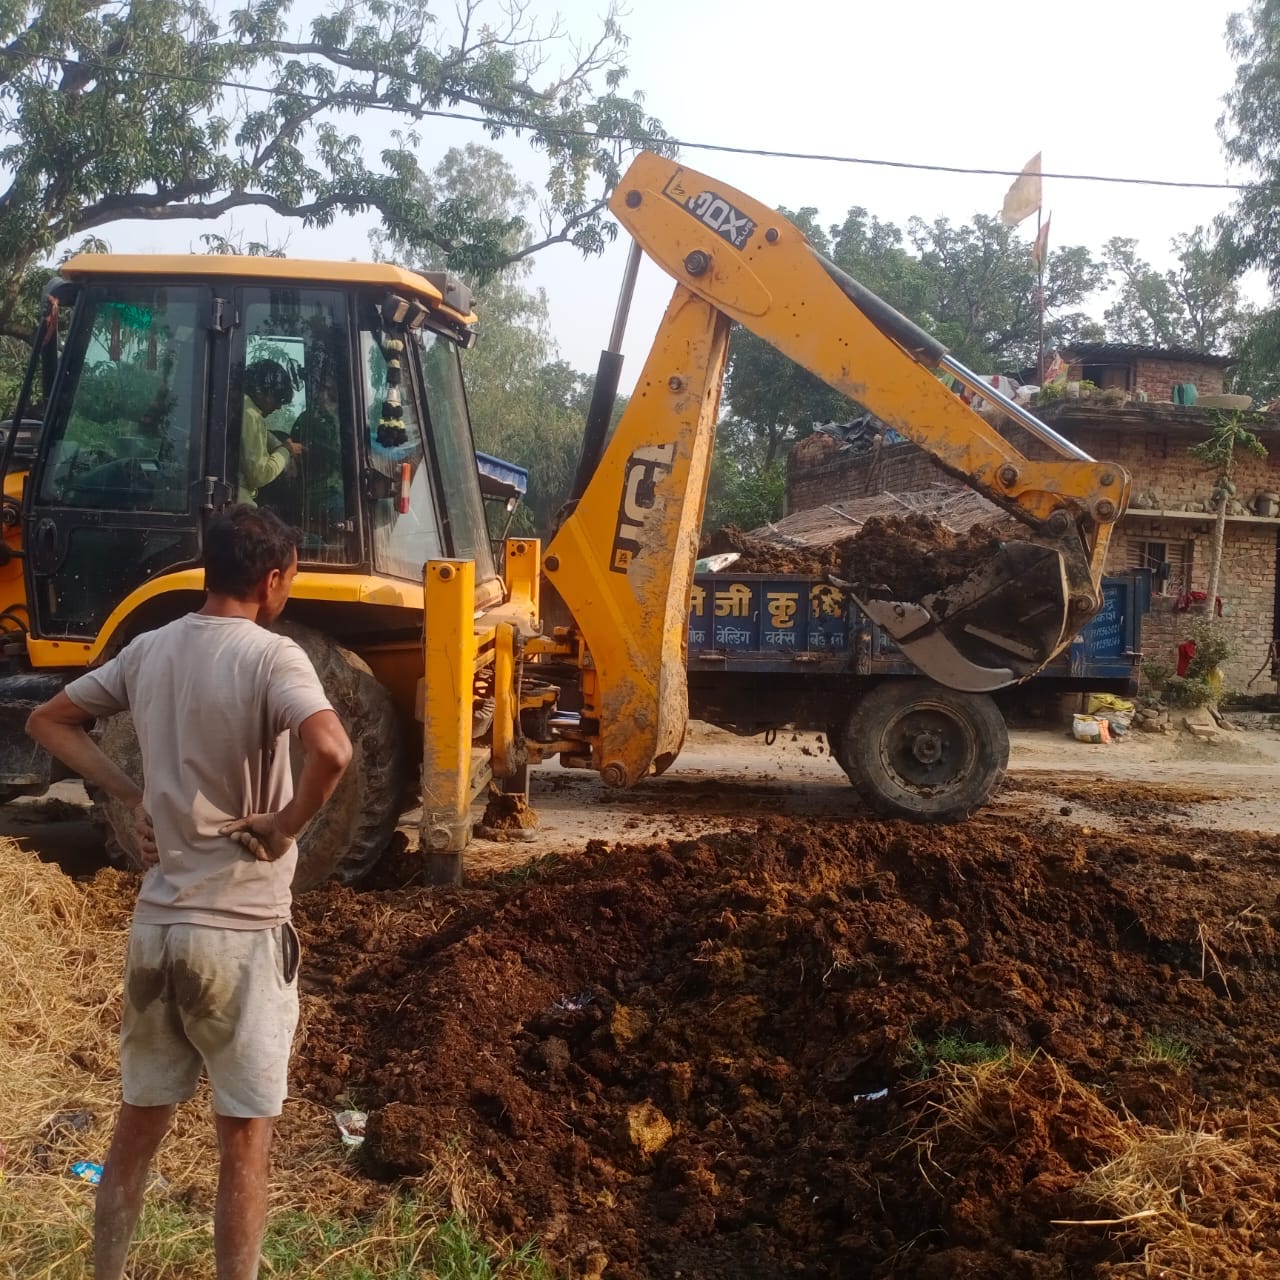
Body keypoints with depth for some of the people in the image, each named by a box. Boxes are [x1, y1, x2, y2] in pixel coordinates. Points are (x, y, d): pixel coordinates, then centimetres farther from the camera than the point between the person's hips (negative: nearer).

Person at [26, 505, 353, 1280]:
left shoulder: (148, 650, 4)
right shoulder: (270, 656, -16)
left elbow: (49, 722, 16)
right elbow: (332, 751, -33)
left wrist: (134, 797, 8)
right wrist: (284, 826, -16)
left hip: (156, 925, 6)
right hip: (241, 933, -6)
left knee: (137, 1128, 20)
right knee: (244, 1142, 9)